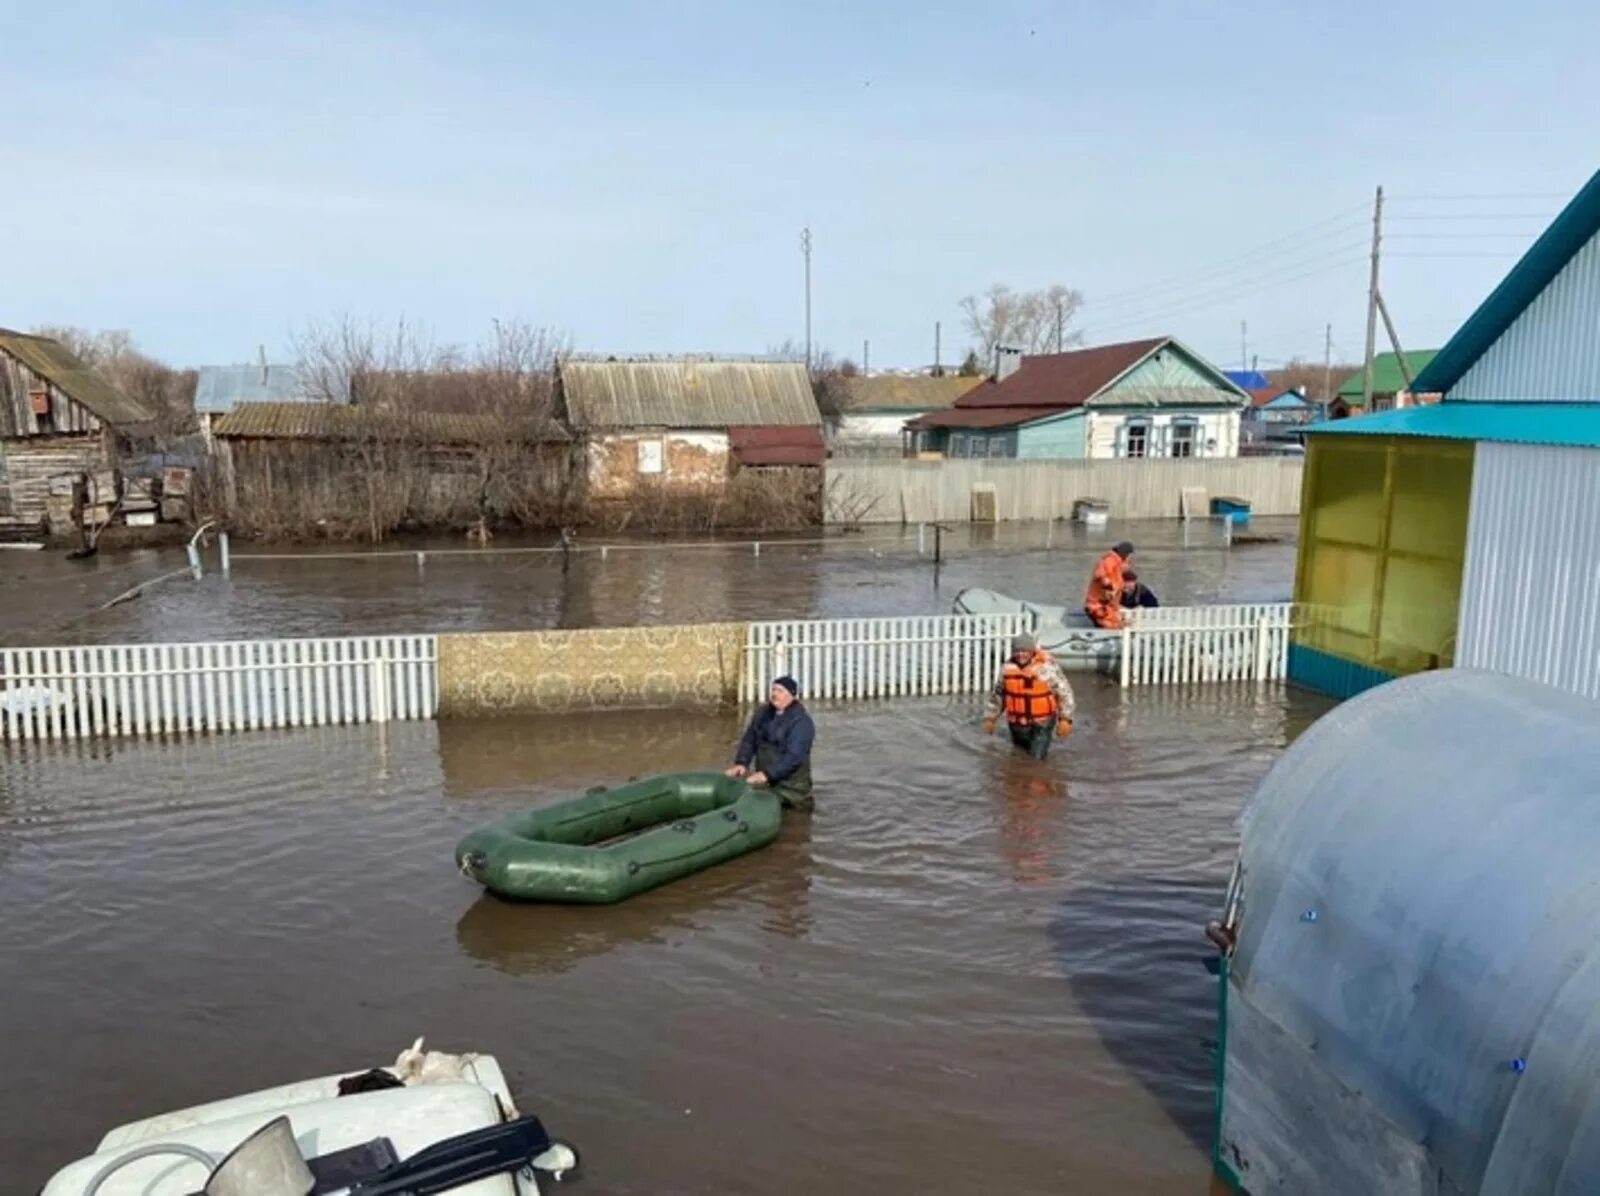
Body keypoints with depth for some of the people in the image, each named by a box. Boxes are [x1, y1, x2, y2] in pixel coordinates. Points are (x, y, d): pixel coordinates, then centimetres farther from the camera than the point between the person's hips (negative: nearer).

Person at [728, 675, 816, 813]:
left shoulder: (801, 721, -15)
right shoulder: (763, 713, 6)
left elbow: (793, 757, -23)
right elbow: (749, 740, 7)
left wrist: (768, 774, -30)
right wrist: (741, 763, -11)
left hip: (791, 786, -6)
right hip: (764, 783, 6)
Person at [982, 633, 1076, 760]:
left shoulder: (1047, 667, -17)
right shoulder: (1008, 668, -4)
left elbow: (1065, 692, -10)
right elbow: (998, 694, 10)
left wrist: (1065, 719, -14)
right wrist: (990, 718, 12)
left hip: (1041, 722, -4)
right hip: (1017, 723, 4)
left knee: (1037, 757, -4)